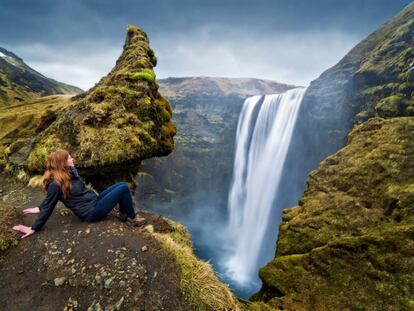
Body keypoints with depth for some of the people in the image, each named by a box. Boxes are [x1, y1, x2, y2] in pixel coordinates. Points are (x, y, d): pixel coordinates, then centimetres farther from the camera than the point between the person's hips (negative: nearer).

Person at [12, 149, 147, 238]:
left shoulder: (70, 171, 6)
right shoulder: (56, 184, -21)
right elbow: (48, 206, -11)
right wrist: (34, 228, -3)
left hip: (95, 201, 9)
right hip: (91, 212, -9)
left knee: (121, 185, 2)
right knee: (123, 188, -16)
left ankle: (124, 214, 9)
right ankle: (132, 218, 0)